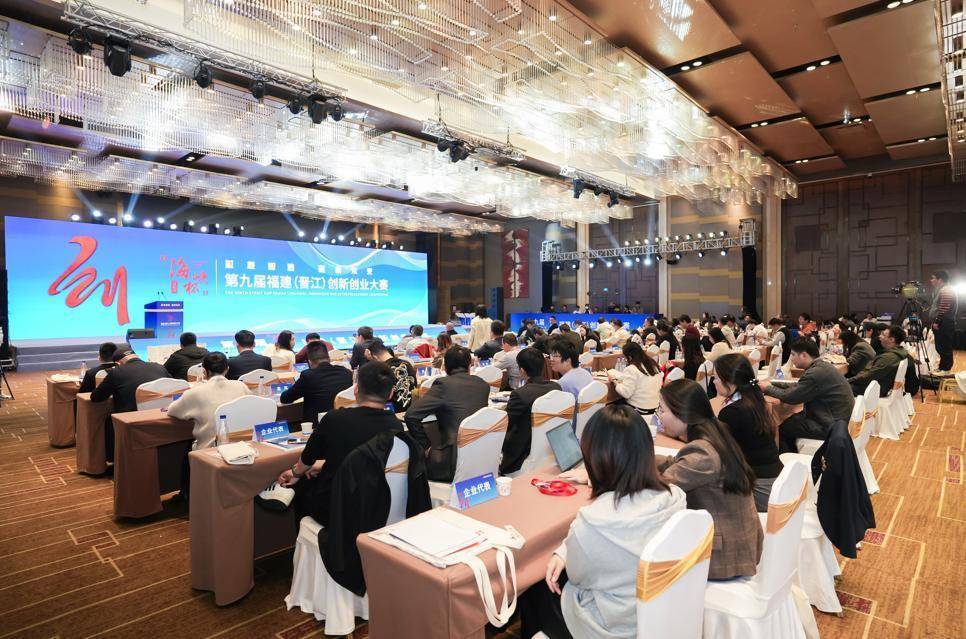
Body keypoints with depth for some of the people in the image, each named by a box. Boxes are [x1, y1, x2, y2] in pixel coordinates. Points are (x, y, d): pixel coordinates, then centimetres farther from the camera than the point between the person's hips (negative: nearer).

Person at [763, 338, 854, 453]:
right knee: (789, 421, 16)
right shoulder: (821, 366, 6)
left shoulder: (816, 373, -25)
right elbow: (798, 387, 13)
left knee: (782, 428, -2)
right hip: (837, 420, 9)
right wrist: (772, 383, 6)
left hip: (831, 426, -9)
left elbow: (789, 397, -21)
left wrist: (768, 388, -6)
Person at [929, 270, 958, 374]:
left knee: (945, 348, -5)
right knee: (941, 347, 13)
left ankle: (945, 369, -2)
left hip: (944, 324, -11)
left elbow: (944, 309, -22)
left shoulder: (946, 291, -14)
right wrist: (935, 322, 21)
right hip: (941, 324, 11)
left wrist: (937, 321, -20)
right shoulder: (941, 290, 19)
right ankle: (942, 367, 18)